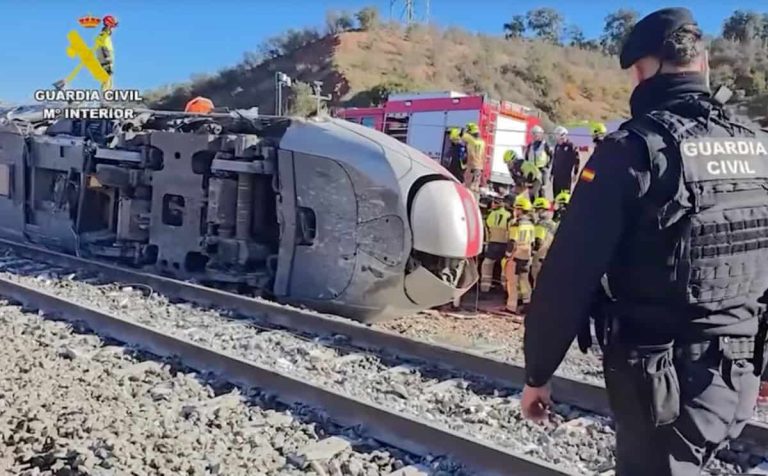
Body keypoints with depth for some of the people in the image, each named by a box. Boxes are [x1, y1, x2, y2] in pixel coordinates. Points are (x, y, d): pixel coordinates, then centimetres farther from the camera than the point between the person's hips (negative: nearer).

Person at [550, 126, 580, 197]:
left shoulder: (571, 146, -8)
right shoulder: (557, 146, 12)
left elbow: (576, 161, -8)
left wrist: (575, 174, -10)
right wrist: (552, 173, 20)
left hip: (566, 176, -6)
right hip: (556, 175, 6)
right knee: (556, 195, 10)